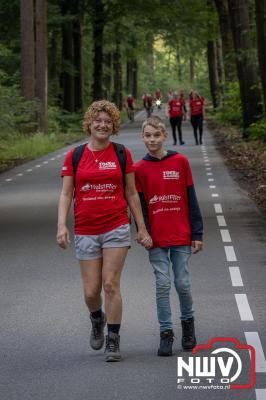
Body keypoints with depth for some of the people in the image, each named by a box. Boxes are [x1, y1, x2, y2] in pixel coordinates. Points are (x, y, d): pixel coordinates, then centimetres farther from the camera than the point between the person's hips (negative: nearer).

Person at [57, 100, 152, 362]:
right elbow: (66, 193, 3)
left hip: (116, 227, -1)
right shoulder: (74, 156, 3)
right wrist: (62, 225, -10)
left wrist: (142, 228, 7)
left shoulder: (122, 154, 3)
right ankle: (97, 319, 36)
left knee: (111, 284, -7)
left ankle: (113, 341, 4)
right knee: (91, 291, 2)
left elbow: (131, 193, 8)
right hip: (86, 231, 1)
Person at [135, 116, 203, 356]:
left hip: (181, 236, 0)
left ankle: (188, 322, 27)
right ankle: (166, 333, 7)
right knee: (162, 284, -1)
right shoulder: (140, 169, 2)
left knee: (182, 283, 3)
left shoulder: (180, 162, 0)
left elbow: (191, 199, 3)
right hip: (157, 238, 0)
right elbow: (139, 205, 5)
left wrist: (197, 233, 0)